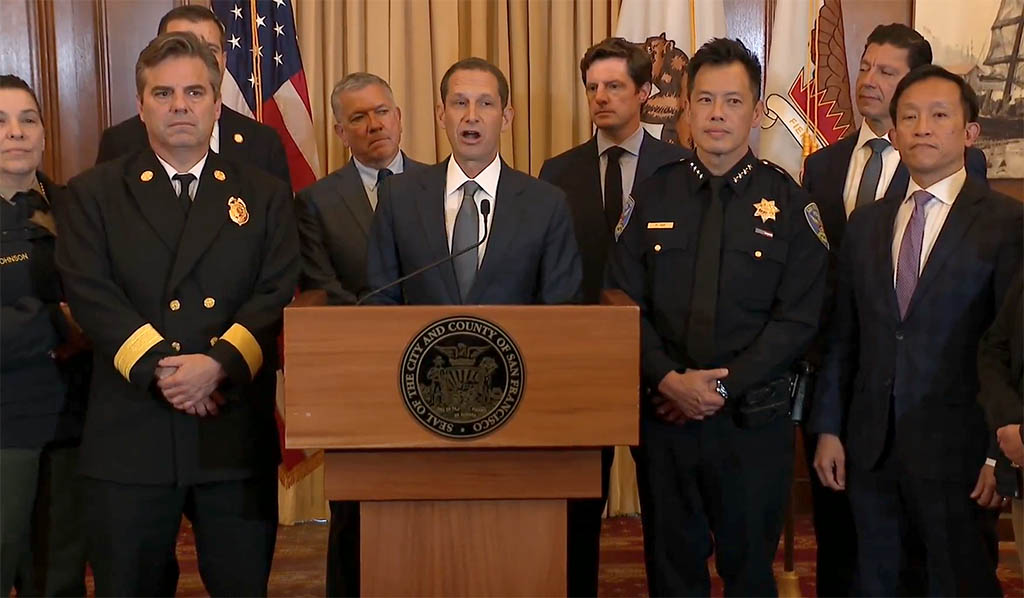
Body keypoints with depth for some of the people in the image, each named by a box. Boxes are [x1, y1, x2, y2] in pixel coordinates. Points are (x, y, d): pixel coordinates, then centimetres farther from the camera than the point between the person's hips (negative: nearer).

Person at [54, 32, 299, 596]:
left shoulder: (264, 195, 10)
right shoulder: (93, 194, 8)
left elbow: (278, 294, -1)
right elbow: (90, 293, -5)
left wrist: (219, 364, -17)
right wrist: (158, 369, -17)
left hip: (238, 435, 1)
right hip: (130, 437, 0)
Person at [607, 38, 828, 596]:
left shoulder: (789, 201, -2)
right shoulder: (651, 194, 4)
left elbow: (798, 318, -7)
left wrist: (724, 387, -14)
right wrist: (669, 380, -13)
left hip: (753, 418, -1)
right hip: (663, 410, 2)